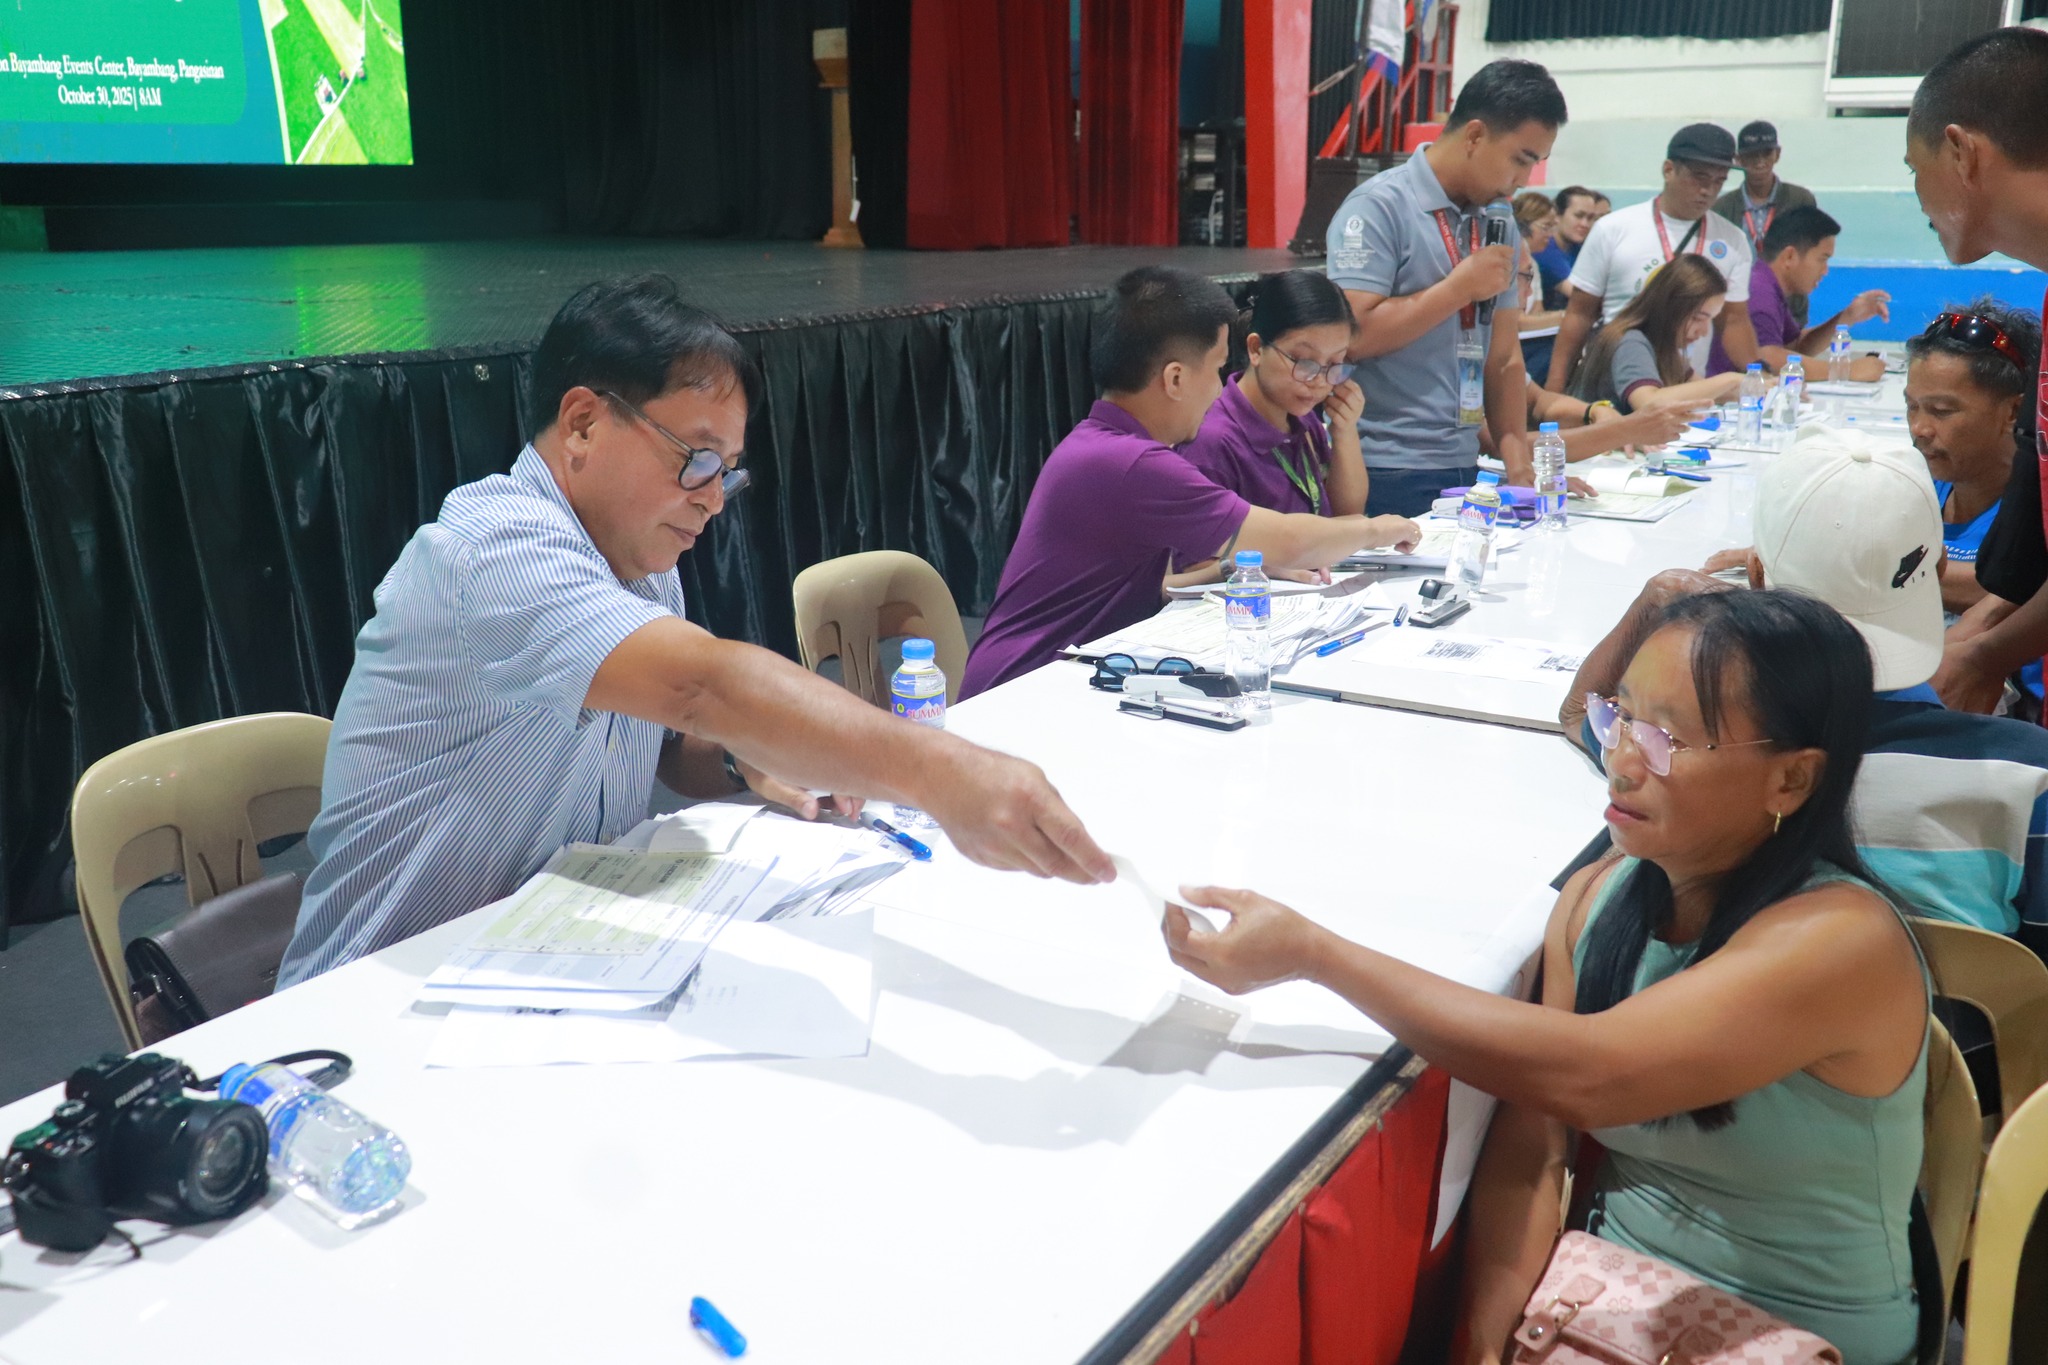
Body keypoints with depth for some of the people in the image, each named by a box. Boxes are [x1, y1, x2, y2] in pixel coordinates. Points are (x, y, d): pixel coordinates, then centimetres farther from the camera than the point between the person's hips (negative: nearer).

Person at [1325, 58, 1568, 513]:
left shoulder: (1498, 219, 13)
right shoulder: (1378, 207, -9)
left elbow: (1504, 353, 13)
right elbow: (1352, 336, -20)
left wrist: (1519, 464, 3)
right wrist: (1461, 287, -14)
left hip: (1463, 468, 7)